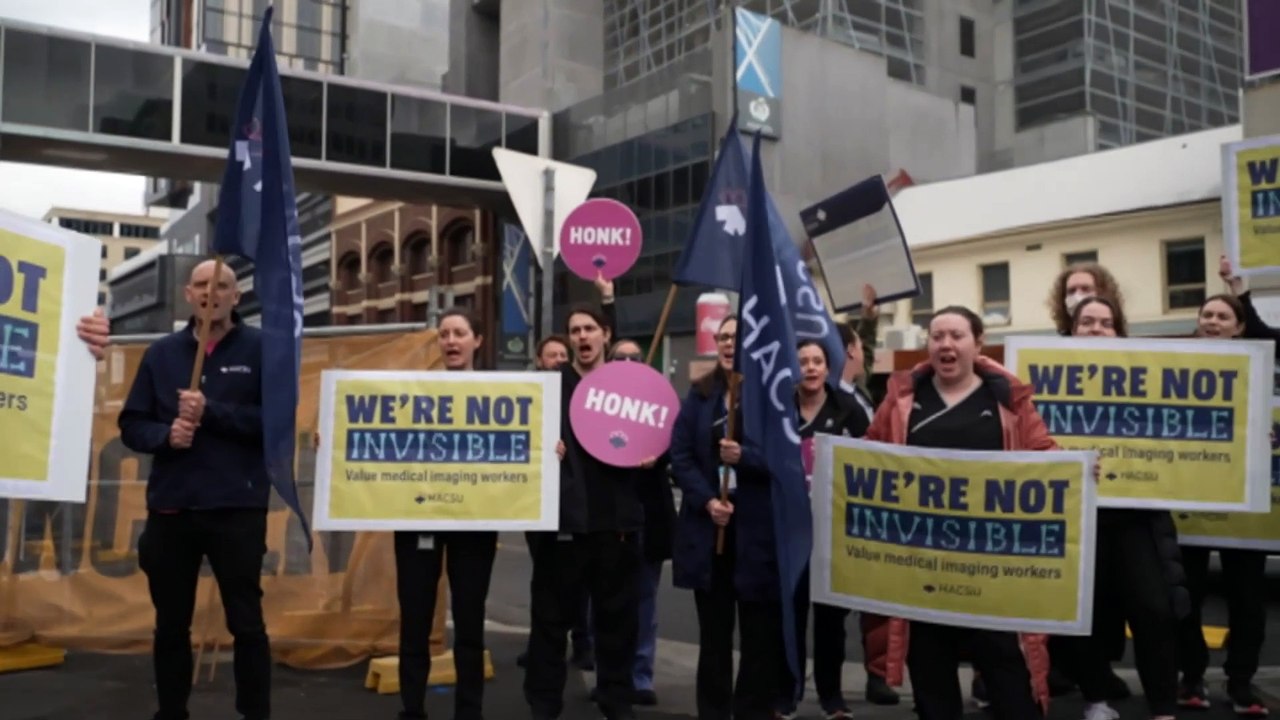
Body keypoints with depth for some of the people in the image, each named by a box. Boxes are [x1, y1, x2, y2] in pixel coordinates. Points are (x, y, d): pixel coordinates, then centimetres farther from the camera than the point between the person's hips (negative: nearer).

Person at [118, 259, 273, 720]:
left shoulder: (261, 349, 0)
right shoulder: (162, 352, 10)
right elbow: (132, 425, 8)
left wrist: (211, 412, -16)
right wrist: (165, 435, -12)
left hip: (237, 509, -3)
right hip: (170, 508, 4)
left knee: (246, 623, 3)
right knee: (171, 625, 13)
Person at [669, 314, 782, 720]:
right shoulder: (699, 395, 8)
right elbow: (679, 455, 2)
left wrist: (744, 456, -24)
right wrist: (706, 500, -12)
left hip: (759, 530, -2)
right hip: (708, 528, 3)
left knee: (761, 634, 4)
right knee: (713, 632, 12)